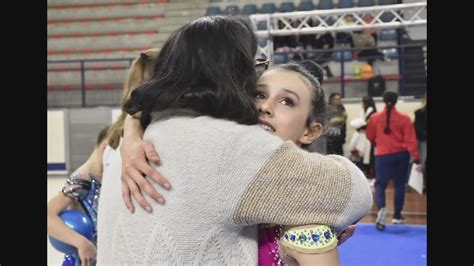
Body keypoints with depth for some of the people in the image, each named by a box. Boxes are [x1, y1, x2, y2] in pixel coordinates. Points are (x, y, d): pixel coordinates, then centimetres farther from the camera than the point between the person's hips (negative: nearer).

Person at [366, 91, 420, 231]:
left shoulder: (375, 118, -2)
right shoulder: (404, 118, -5)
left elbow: (370, 136, 11)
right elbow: (410, 139, -9)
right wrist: (415, 157, -8)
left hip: (383, 155, 0)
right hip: (402, 155, 0)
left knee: (380, 184, 4)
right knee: (399, 185, 13)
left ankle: (381, 208, -25)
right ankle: (397, 215, 19)